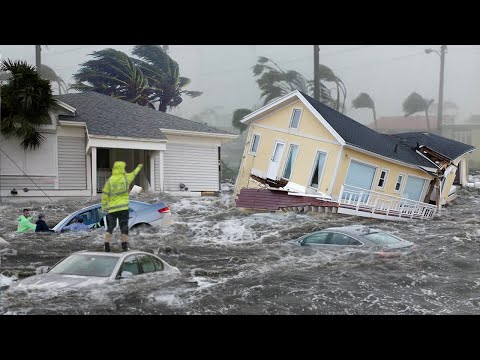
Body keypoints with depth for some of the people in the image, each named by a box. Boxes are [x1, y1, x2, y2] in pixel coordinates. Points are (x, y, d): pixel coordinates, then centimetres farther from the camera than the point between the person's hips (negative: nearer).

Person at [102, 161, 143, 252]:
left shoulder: (109, 181, -2)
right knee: (124, 227, 4)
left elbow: (105, 195, -1)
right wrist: (139, 167, 40)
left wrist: (103, 207, 9)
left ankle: (107, 247, 4)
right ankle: (124, 247, 5)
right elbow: (134, 173, 20)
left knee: (110, 227, 8)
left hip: (112, 208, 1)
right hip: (123, 207, -1)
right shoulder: (126, 178, -2)